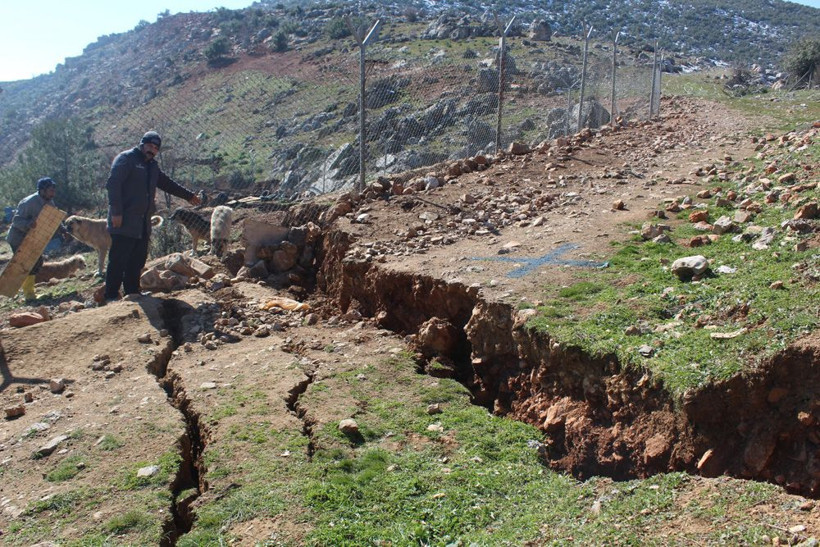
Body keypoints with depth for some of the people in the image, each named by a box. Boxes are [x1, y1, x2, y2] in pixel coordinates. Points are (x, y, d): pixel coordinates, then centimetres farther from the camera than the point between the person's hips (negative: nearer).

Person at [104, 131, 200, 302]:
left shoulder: (152, 165, 19)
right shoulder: (126, 158, -6)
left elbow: (167, 183, 33)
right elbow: (113, 184, -15)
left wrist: (188, 195, 38)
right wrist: (116, 212, -21)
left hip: (143, 223, 8)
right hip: (124, 222, -8)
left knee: (138, 259, 11)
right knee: (118, 259, -6)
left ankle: (132, 291, 20)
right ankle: (111, 296, -1)